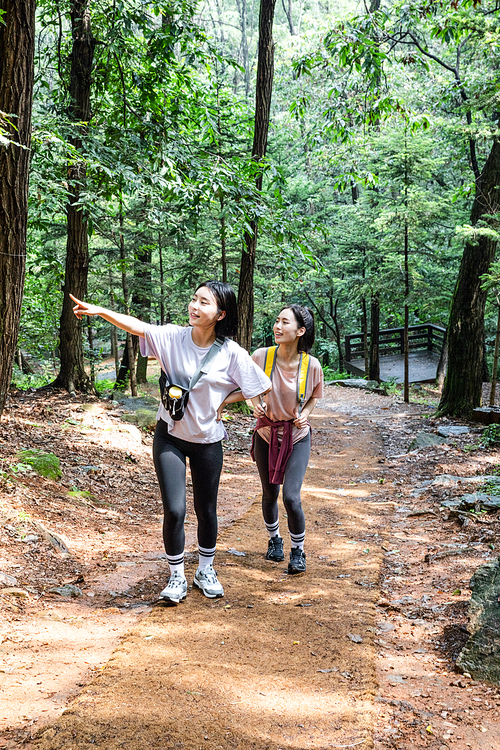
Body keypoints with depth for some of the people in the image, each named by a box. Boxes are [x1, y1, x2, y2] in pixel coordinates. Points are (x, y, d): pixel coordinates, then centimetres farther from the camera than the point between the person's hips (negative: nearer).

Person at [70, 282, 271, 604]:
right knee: (174, 511, -7)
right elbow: (136, 326, -25)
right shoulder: (173, 337, -11)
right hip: (170, 436, 0)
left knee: (206, 511, 13)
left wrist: (224, 402, -7)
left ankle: (206, 570, 37)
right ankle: (177, 577, 15)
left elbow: (263, 387, -6)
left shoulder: (231, 353, -13)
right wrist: (100, 311, -39)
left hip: (207, 441, 0)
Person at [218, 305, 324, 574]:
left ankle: (298, 550, 15)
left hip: (297, 436, -1)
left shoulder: (312, 365, -16)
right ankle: (274, 539, 44)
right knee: (269, 494, 13)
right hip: (267, 434, 2)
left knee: (291, 497, -11)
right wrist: (223, 400, -17)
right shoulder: (261, 357, -16)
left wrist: (304, 414, -13)